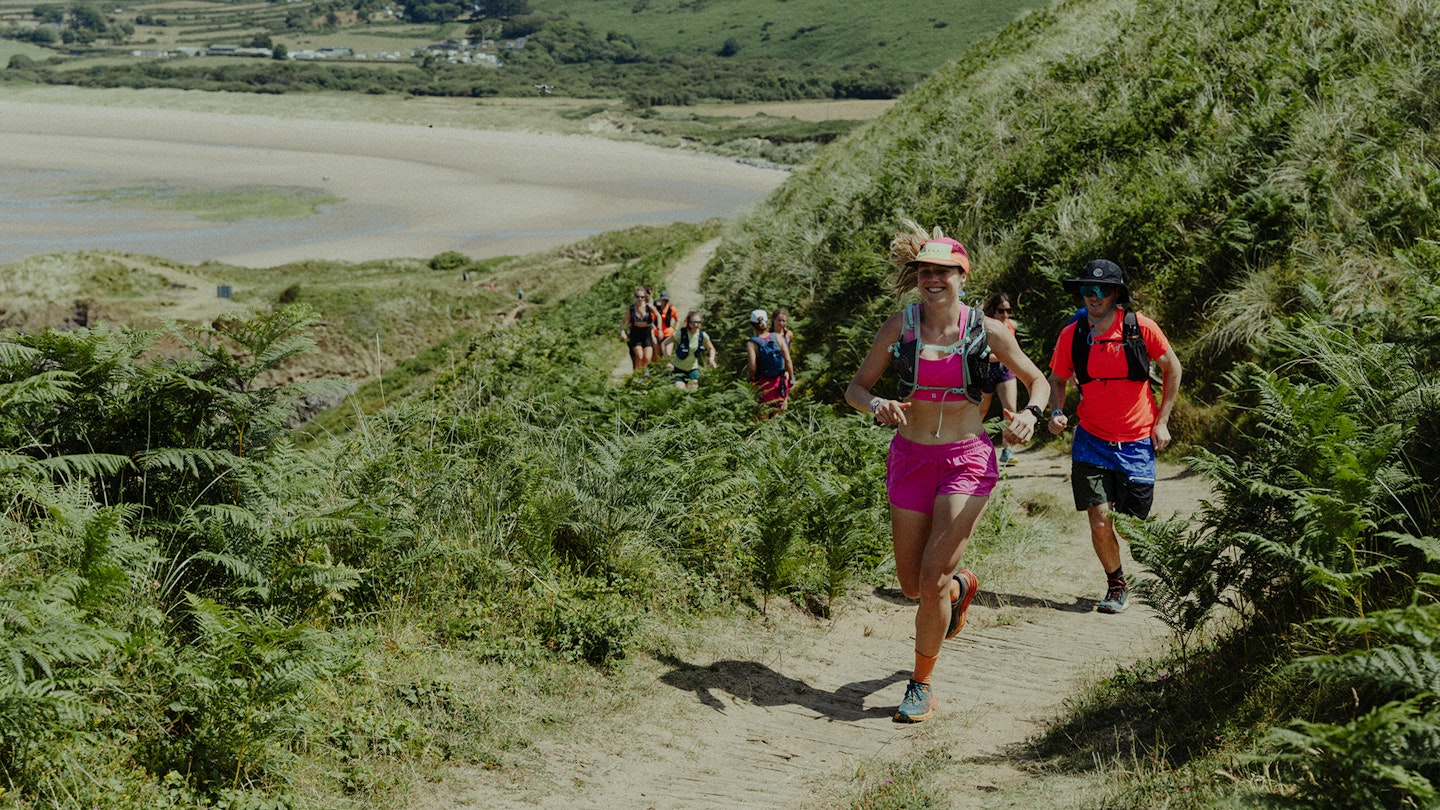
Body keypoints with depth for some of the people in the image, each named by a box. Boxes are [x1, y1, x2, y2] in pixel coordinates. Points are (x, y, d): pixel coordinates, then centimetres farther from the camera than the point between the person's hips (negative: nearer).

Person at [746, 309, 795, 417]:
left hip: (764, 383, -2)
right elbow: (788, 360, -7)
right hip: (781, 380, 2)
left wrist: (752, 378, -1)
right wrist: (791, 378, 4)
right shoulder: (778, 338, -5)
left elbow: (753, 367, -20)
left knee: (764, 414, 9)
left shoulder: (752, 343, -12)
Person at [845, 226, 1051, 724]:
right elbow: (856, 388, 3)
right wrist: (876, 406, -20)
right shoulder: (900, 327, -2)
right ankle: (963, 584, 46)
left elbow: (1038, 381, 8)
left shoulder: (987, 331, -5)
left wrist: (1030, 414, -13)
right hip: (911, 457, 3)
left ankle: (921, 686, 8)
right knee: (911, 585, 10)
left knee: (933, 581, -11)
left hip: (967, 459, -3)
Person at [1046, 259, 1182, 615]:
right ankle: (1117, 585, 17)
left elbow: (1172, 368, 5)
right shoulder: (1072, 335, -7)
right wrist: (1056, 412, -12)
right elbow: (1056, 380, 9)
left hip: (1136, 443, -1)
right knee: (1099, 522, -9)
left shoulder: (1140, 328, -10)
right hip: (1091, 441, 1)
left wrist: (1162, 421, 2)